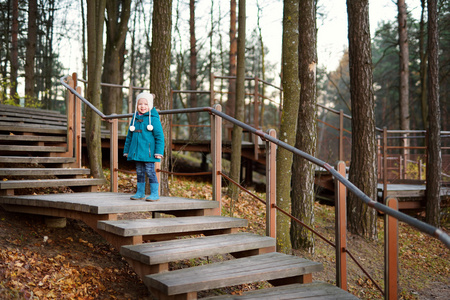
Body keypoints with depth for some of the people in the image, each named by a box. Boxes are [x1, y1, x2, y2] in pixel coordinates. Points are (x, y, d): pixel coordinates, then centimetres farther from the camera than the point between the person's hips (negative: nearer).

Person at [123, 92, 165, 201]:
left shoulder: (153, 118, -8)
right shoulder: (135, 118, 10)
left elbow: (159, 136, -8)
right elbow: (129, 136, 17)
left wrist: (159, 151, -13)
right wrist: (127, 151, 18)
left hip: (148, 151, -6)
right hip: (137, 151, 6)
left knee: (150, 171, -4)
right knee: (139, 172, 12)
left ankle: (155, 194, 4)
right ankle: (140, 192, 22)